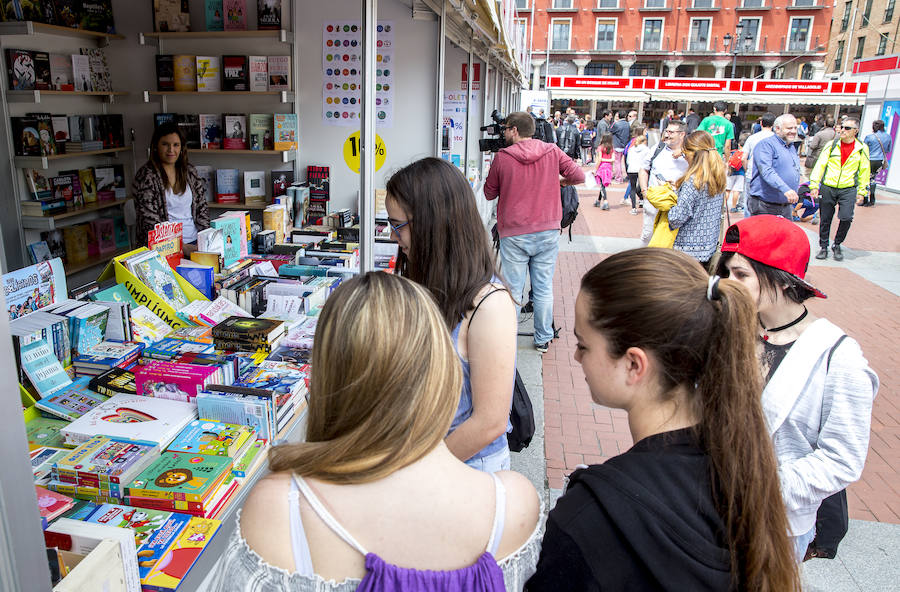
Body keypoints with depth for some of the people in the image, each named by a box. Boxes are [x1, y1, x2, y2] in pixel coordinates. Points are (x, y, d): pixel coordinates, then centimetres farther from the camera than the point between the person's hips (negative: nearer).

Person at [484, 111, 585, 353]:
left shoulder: (502, 157, -4)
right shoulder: (552, 152, 1)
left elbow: (489, 193, 5)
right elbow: (578, 176, 3)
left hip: (513, 233, -2)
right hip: (547, 231, 2)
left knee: (513, 290, 4)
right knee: (544, 288, 10)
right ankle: (543, 339, 19)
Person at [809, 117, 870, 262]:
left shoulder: (862, 148, 3)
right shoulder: (831, 145, 2)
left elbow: (864, 171, 9)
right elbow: (820, 165, 2)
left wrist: (862, 192, 8)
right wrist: (814, 185, -4)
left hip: (848, 190, 0)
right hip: (827, 188, 1)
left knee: (846, 218, -13)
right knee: (825, 220, 4)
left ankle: (837, 245, 10)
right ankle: (823, 247, 20)